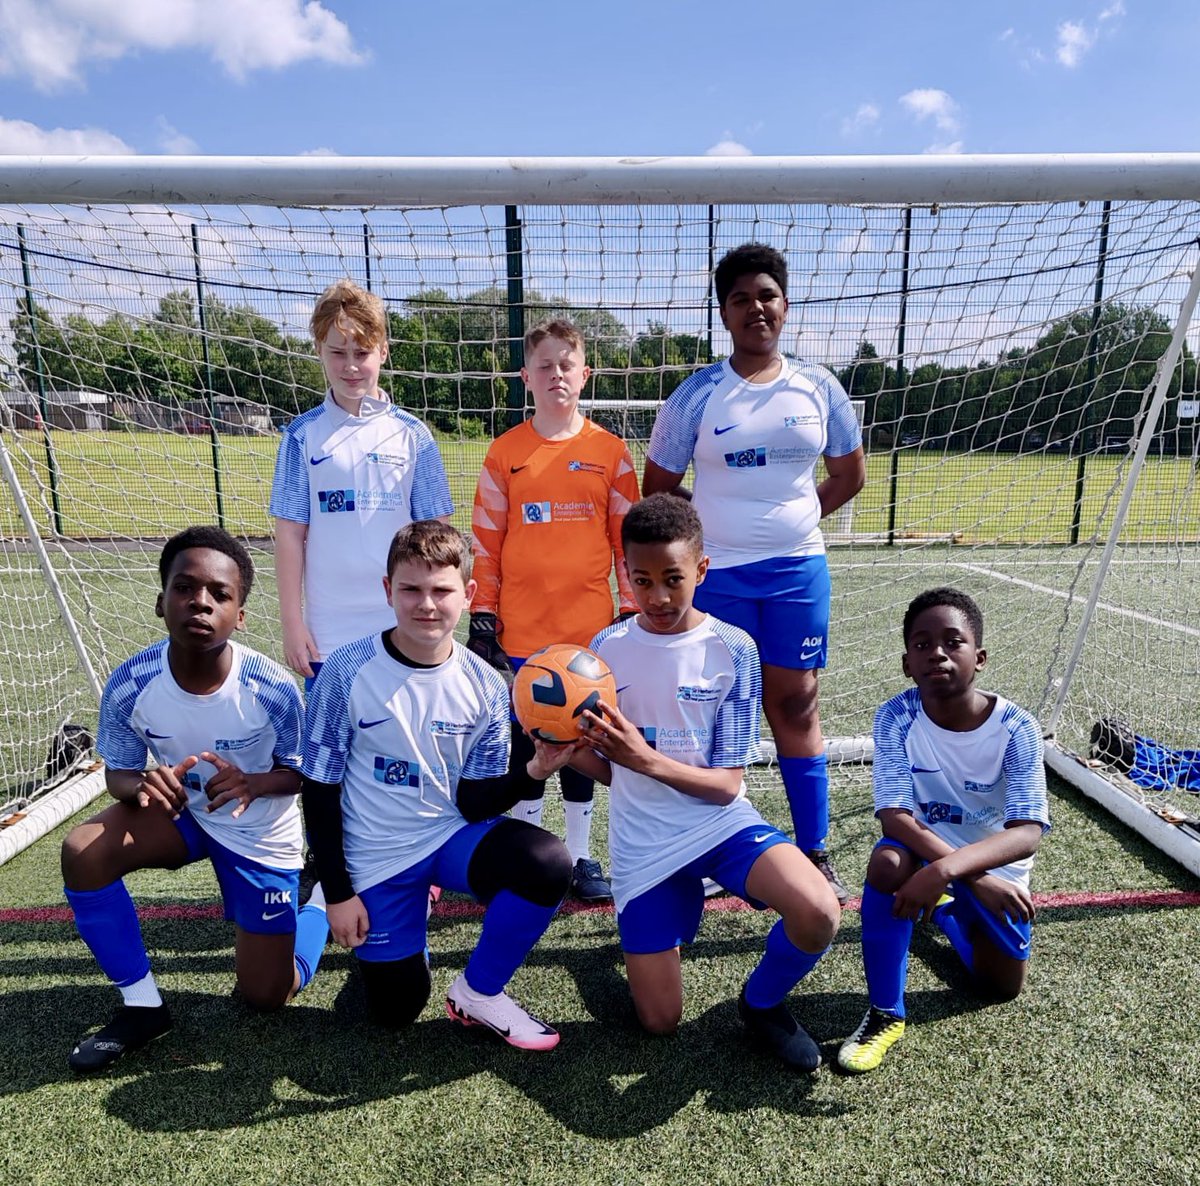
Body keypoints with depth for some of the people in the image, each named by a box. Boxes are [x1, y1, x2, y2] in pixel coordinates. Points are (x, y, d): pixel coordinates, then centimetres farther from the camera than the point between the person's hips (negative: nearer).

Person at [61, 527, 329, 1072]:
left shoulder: (273, 688, -30)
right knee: (83, 851, -27)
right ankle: (141, 1005, -4)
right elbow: (118, 773, -7)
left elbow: (300, 772, -14)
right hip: (183, 812, 3)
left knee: (266, 996, 2)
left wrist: (253, 784, -36)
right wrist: (142, 785, -32)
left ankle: (315, 901, 33)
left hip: (262, 835, -3)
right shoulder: (129, 686, -23)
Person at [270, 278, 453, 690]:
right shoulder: (303, 435, 2)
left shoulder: (412, 435, 2)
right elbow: (290, 533, 2)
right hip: (327, 635, 0)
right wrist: (291, 622, 0)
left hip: (405, 632, 0)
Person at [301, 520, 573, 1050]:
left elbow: (475, 803, -7)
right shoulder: (347, 671, -16)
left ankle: (478, 992, -2)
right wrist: (338, 892, -6)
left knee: (548, 862, -26)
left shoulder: (484, 684, -10)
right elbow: (319, 788, -7)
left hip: (453, 834, 2)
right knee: (397, 1009, 5)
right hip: (376, 856, -1)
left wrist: (529, 773, -27)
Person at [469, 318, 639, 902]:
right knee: (524, 742, 10)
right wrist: (482, 618, -1)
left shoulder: (610, 451, 2)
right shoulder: (504, 452, 2)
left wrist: (631, 613, 2)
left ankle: (580, 855, 27)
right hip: (520, 632, 0)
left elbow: (629, 539, 4)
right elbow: (485, 541, 3)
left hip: (589, 631, 0)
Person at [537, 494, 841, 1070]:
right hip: (643, 842, 2)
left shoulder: (732, 649, -10)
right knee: (659, 1021, 3)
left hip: (720, 820, -1)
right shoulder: (606, 648, -3)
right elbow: (610, 771, 3)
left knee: (818, 914, -29)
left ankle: (761, 1002, 6)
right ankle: (682, 902, 32)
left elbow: (727, 784, -12)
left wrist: (647, 759, -28)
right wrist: (570, 753, -19)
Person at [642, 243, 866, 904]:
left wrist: (791, 521, 7)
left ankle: (814, 853, 22)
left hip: (798, 570, 2)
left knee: (796, 704, 9)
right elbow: (657, 488, 3)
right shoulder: (697, 394, -2)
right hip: (715, 574, -1)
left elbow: (850, 476, 14)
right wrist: (716, 528, 0)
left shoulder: (818, 389, 4)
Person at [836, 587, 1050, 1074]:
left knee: (1003, 986, 1)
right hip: (924, 850, -1)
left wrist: (945, 870, -47)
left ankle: (946, 915, 33)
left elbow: (1027, 833, -32)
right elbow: (895, 816, -27)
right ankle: (885, 1014, -15)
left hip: (996, 864, 2)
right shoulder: (896, 718, -22)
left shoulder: (1015, 728, -23)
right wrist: (975, 878, -37)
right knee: (887, 861, -34)